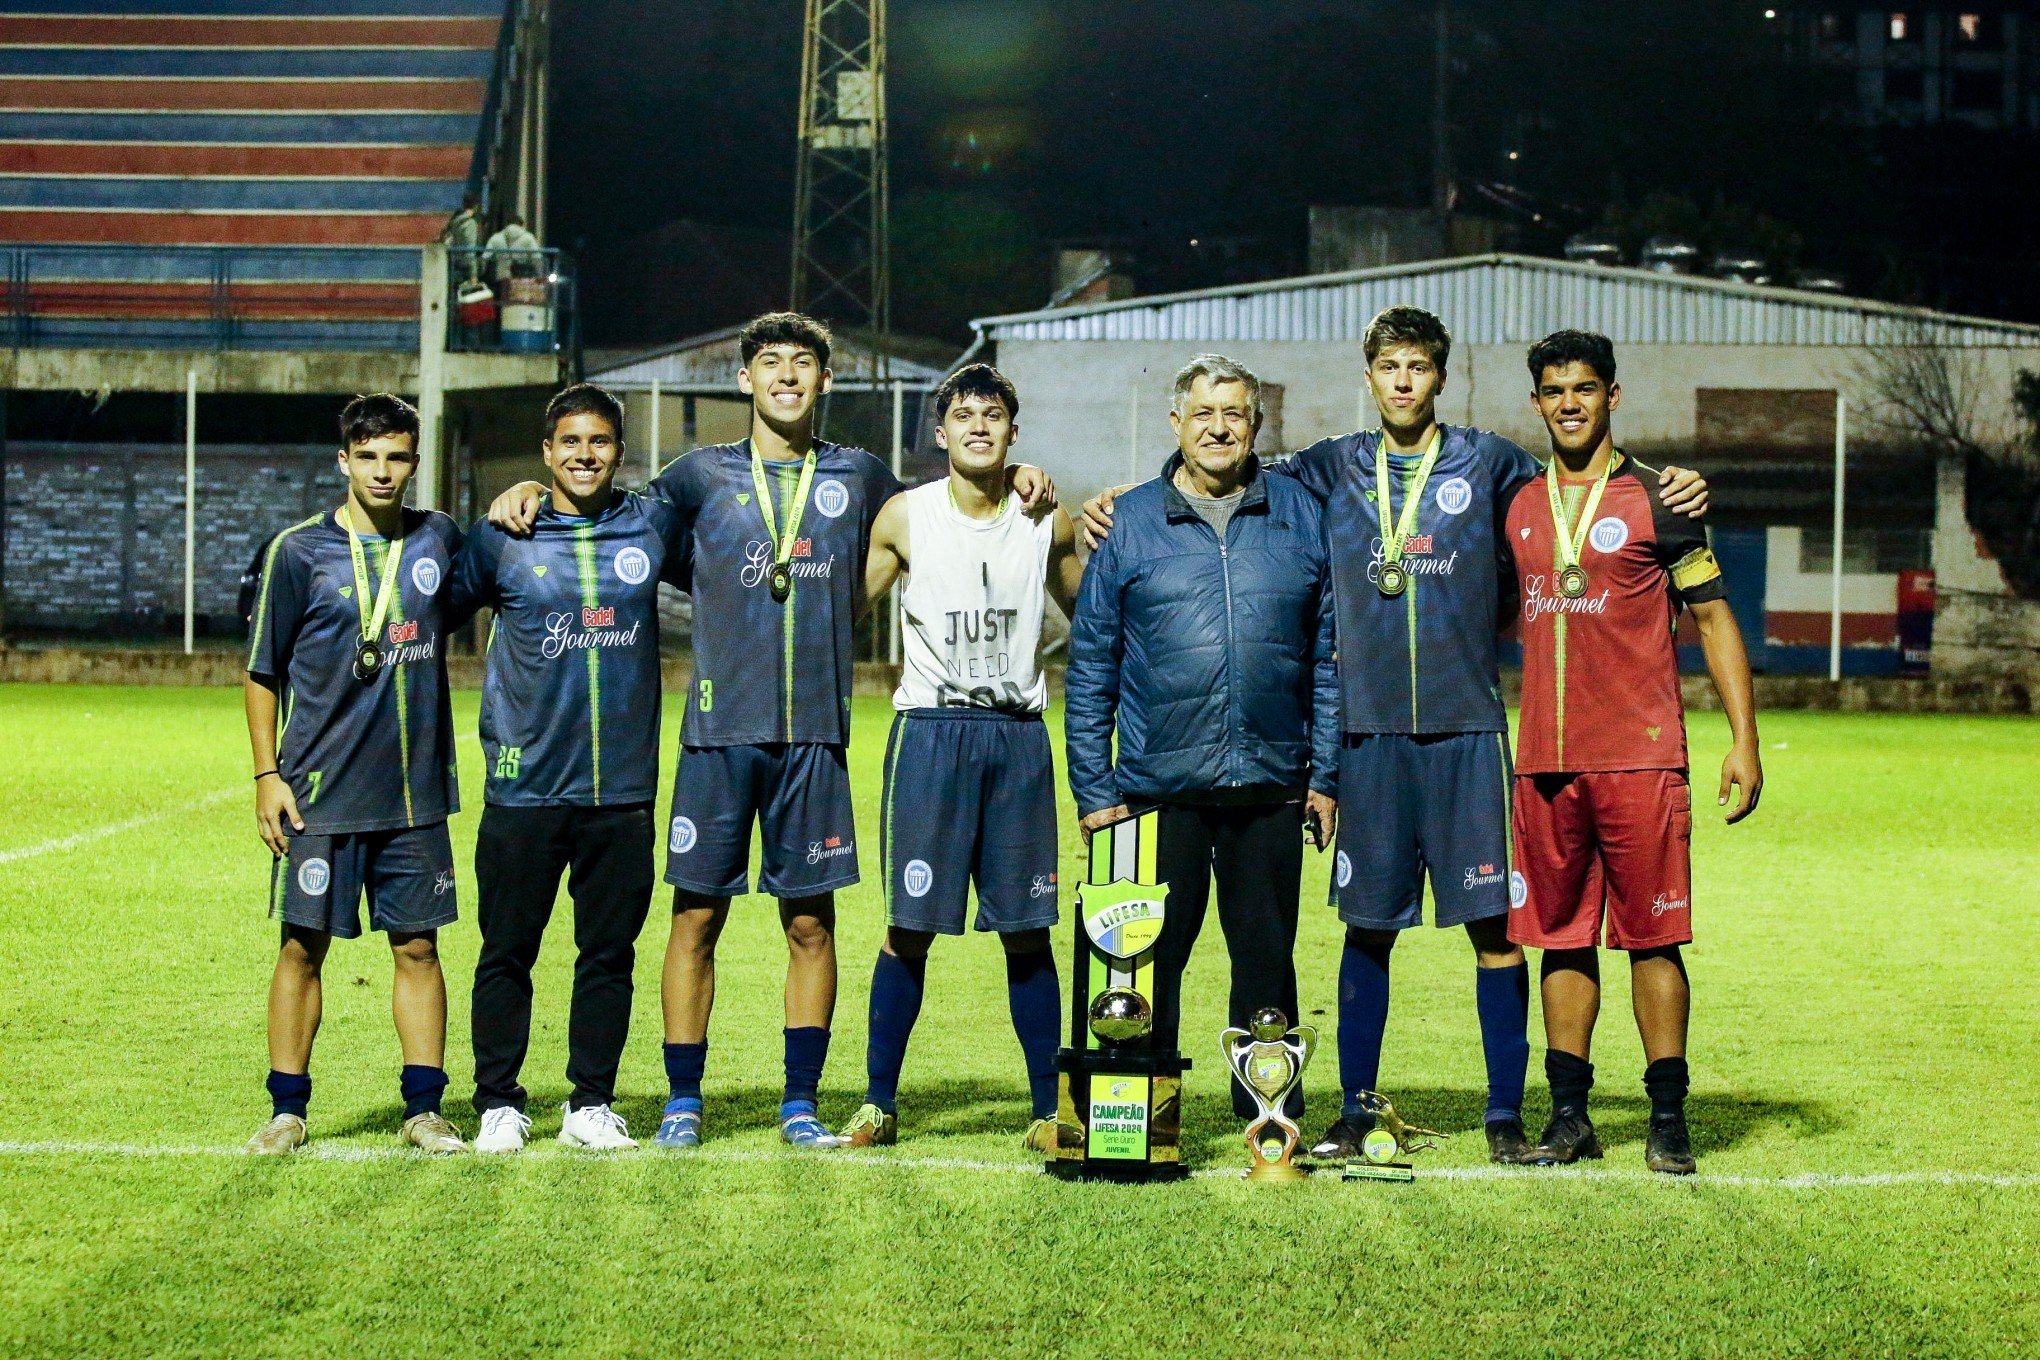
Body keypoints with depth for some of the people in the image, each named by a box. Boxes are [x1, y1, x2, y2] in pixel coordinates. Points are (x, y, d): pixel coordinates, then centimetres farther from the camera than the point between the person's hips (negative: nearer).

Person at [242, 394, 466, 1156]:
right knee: (303, 946, 2)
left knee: (417, 947, 5)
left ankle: (424, 1108, 12)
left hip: (415, 791, 2)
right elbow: (262, 672, 4)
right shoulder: (300, 551, -1)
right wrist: (267, 775, -2)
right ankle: (287, 1112, 12)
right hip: (320, 789, -2)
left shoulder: (439, 541, 7)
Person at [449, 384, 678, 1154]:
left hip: (622, 790, 2)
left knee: (610, 952, 7)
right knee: (507, 953, 3)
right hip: (525, 786, -2)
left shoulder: (653, 527, 7)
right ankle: (499, 1104, 13)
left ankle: (592, 1104, 17)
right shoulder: (502, 540, 2)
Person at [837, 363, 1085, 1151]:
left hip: (1019, 735, 2)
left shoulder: (1048, 524, 6)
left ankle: (1049, 1110, 8)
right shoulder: (904, 517, 1)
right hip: (929, 731, -1)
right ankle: (878, 1102, 9)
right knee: (910, 928, -2)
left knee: (1027, 931, 3)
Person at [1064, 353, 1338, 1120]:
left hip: (1271, 787, 1)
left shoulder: (1298, 517, 8)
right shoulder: (1128, 524, 5)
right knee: (1148, 957, 3)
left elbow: (1328, 657, 10)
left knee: (1267, 956, 7)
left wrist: (1324, 775, 4)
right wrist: (1093, 790, 0)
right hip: (1158, 788, -1)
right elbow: (1090, 670, 5)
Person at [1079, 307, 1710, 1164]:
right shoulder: (1335, 469, 10)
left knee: (1493, 921, -3)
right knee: (1367, 925, 6)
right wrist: (1119, 502, 5)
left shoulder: (1486, 463, 6)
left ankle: (1505, 1114, 5)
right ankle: (1355, 1112, 15)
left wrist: (1672, 488, -4)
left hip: (1467, 730, -1)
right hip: (1368, 730, 1)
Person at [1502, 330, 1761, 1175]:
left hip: (1639, 756, -4)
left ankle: (1668, 1119, 2)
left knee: (1652, 937, -3)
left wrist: (1744, 740, -6)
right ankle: (1569, 1116, 13)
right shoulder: (1519, 508, 13)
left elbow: (1714, 620, 1)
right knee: (1561, 937, 7)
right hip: (1544, 759, 4)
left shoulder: (1655, 500, 1)